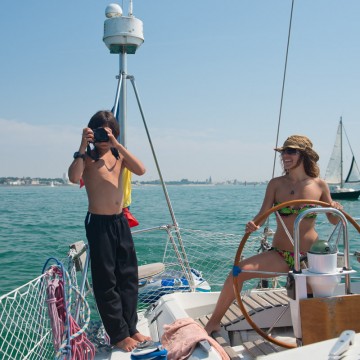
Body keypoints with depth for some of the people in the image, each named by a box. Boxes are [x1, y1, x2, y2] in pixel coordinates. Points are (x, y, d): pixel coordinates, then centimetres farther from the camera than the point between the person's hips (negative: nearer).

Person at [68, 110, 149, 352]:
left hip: (121, 221, 5)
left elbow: (141, 170, -12)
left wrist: (117, 144, -16)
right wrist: (83, 147, -23)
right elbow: (74, 177, -26)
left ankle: (130, 328, 23)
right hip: (99, 223, -5)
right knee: (106, 281, 1)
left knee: (128, 277, 10)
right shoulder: (87, 157, -5)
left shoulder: (118, 155, 8)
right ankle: (119, 335, 13)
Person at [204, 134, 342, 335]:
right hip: (280, 256, 0)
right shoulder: (276, 184, 0)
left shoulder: (319, 185, -1)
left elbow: (334, 220, 7)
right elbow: (263, 215, -8)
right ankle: (214, 322, -7)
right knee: (239, 271, -22)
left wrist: (337, 209, -17)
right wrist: (252, 225, -31)